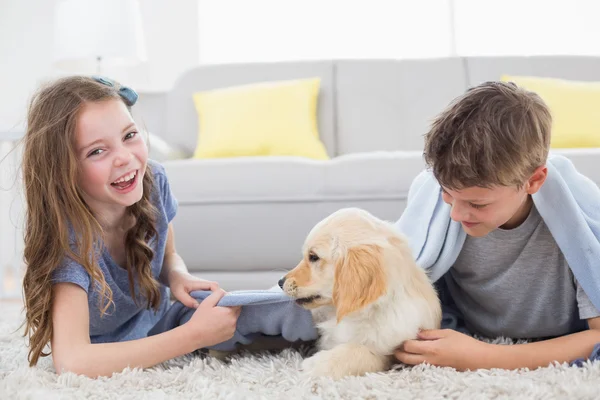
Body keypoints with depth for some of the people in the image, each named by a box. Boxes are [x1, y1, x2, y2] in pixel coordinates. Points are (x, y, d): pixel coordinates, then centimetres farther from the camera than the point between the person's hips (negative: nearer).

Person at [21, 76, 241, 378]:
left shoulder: (153, 181, -16)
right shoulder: (67, 235, -31)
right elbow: (72, 361, -41)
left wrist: (178, 276, -20)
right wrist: (195, 335, -38)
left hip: (156, 334, 5)